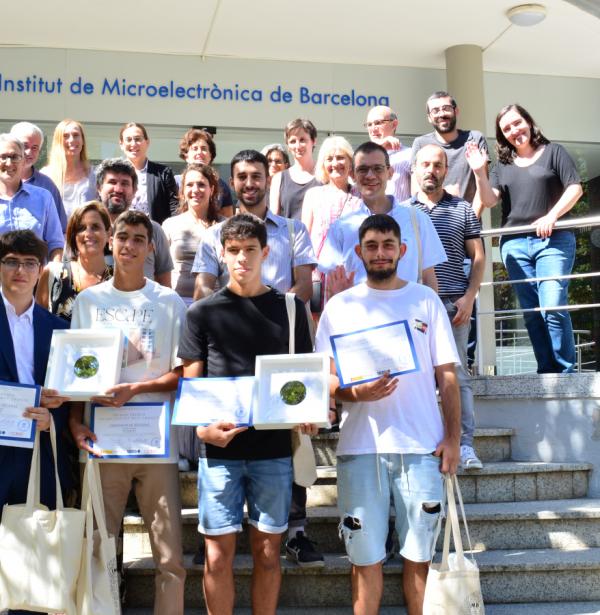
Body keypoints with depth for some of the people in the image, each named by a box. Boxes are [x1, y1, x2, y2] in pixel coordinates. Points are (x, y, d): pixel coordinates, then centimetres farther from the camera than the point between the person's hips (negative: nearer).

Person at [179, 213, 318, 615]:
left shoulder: (290, 308, 8)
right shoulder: (203, 313, 5)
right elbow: (191, 382, 4)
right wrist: (202, 427, -14)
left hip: (274, 447, 1)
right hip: (220, 448, 0)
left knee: (267, 549, 9)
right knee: (218, 552, 3)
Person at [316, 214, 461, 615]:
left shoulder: (425, 300, 9)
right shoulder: (339, 306, 8)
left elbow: (447, 375, 7)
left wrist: (453, 437, -1)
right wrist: (355, 392, -15)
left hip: (422, 445, 0)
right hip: (360, 446, 0)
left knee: (419, 555, 6)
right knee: (365, 556, 5)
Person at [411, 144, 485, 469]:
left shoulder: (463, 210, 11)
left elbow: (478, 257, 9)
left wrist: (469, 297, -4)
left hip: (453, 303, -1)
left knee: (457, 373, -4)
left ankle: (464, 444, -2)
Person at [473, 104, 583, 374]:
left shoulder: (552, 152, 8)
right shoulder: (503, 165, 16)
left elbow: (575, 187, 1)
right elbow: (490, 200, 5)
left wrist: (551, 215, -12)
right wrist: (480, 173, -11)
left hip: (553, 240, -4)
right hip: (515, 245, 4)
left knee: (553, 307, -16)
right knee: (531, 313, 2)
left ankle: (566, 371, -7)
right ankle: (547, 371, 8)